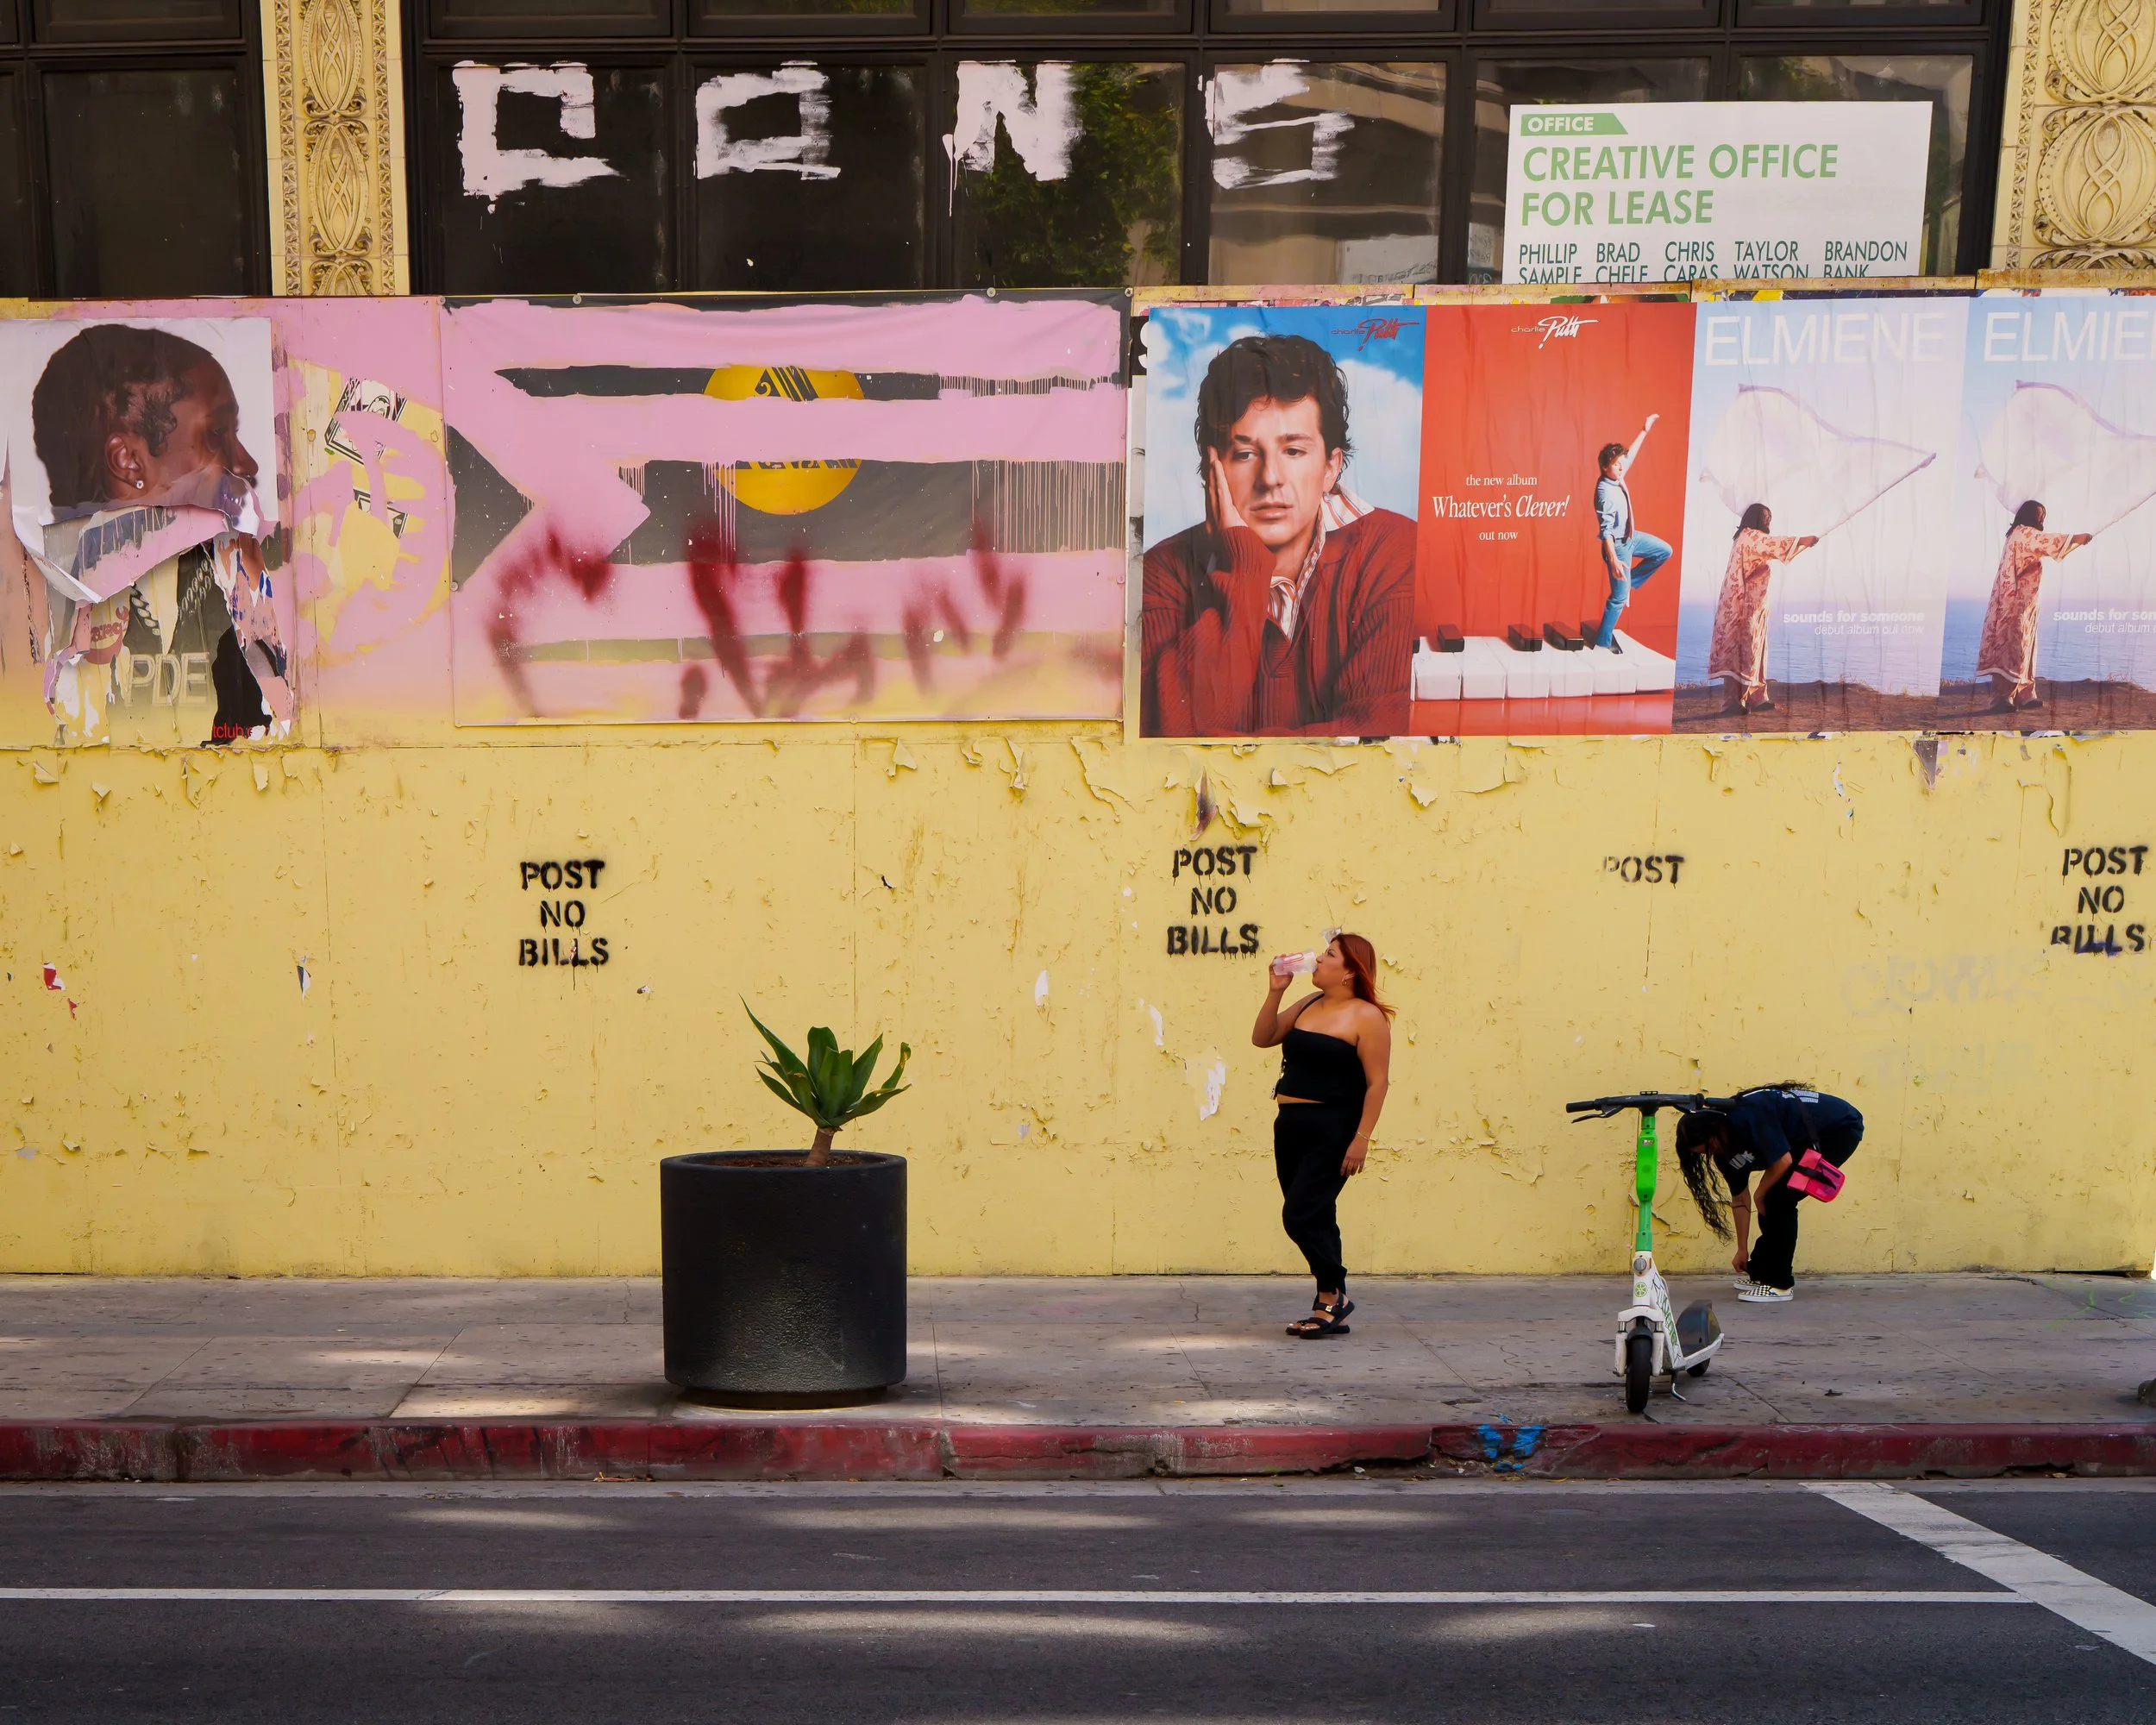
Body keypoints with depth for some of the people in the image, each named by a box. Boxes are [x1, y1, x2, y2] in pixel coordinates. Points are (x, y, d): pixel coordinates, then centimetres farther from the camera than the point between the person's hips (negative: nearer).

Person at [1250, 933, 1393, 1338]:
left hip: (1332, 1131, -8)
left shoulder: (1366, 1017, -9)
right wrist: (1274, 992, 0)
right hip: (1290, 1125, 8)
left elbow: (1377, 1082, -13)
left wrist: (1361, 1138, -18)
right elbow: (1262, 1038, 11)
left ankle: (1333, 1295, 7)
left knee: (1300, 1215, -11)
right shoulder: (1308, 1005, 12)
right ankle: (1331, 1311, 20)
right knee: (1314, 1220, 11)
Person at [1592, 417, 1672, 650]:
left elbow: (1631, 454, 17)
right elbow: (1606, 530, -31)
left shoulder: (1617, 477, -4)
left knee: (1664, 551, 18)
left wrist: (1644, 431, 20)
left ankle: (1630, 581, 22)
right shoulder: (1605, 492, -29)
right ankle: (1602, 641, 12)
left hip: (1632, 537, 9)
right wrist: (1613, 560, -35)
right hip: (1618, 545, -9)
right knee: (1619, 597, -2)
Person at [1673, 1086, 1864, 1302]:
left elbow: (1783, 1161, -27)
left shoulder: (1747, 1116, -30)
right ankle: (1760, 1272, 24)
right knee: (1769, 1203, 7)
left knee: (1780, 1199, -15)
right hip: (1810, 1139, 9)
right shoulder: (1724, 1151, -2)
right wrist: (1742, 1250, 11)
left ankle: (1779, 1284, -9)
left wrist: (1760, 1194, -8)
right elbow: (1740, 1198, 7)